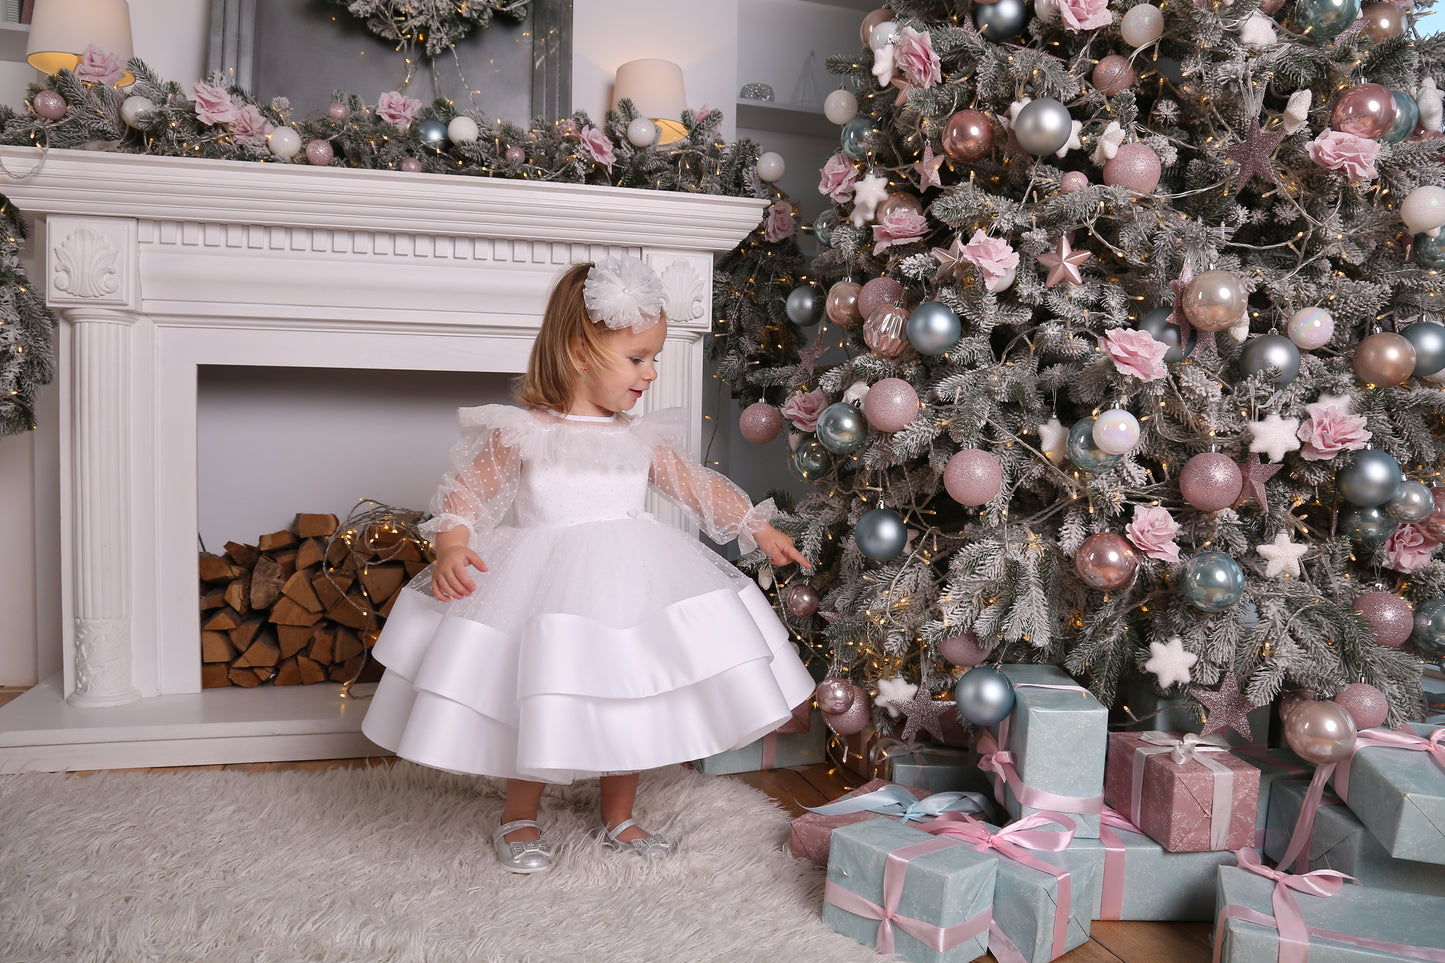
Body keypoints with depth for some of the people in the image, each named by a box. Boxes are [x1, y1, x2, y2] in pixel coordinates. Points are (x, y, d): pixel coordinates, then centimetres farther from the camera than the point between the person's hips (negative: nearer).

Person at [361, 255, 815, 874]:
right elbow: (465, 492, -9)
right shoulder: (522, 433, -8)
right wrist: (450, 548, -27)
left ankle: (618, 819, 33)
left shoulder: (642, 439, 5)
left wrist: (760, 528, 11)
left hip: (627, 583, 5)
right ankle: (520, 819, 27)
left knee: (629, 697, 11)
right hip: (544, 586, -4)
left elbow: (698, 487, 12)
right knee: (538, 702, 0)